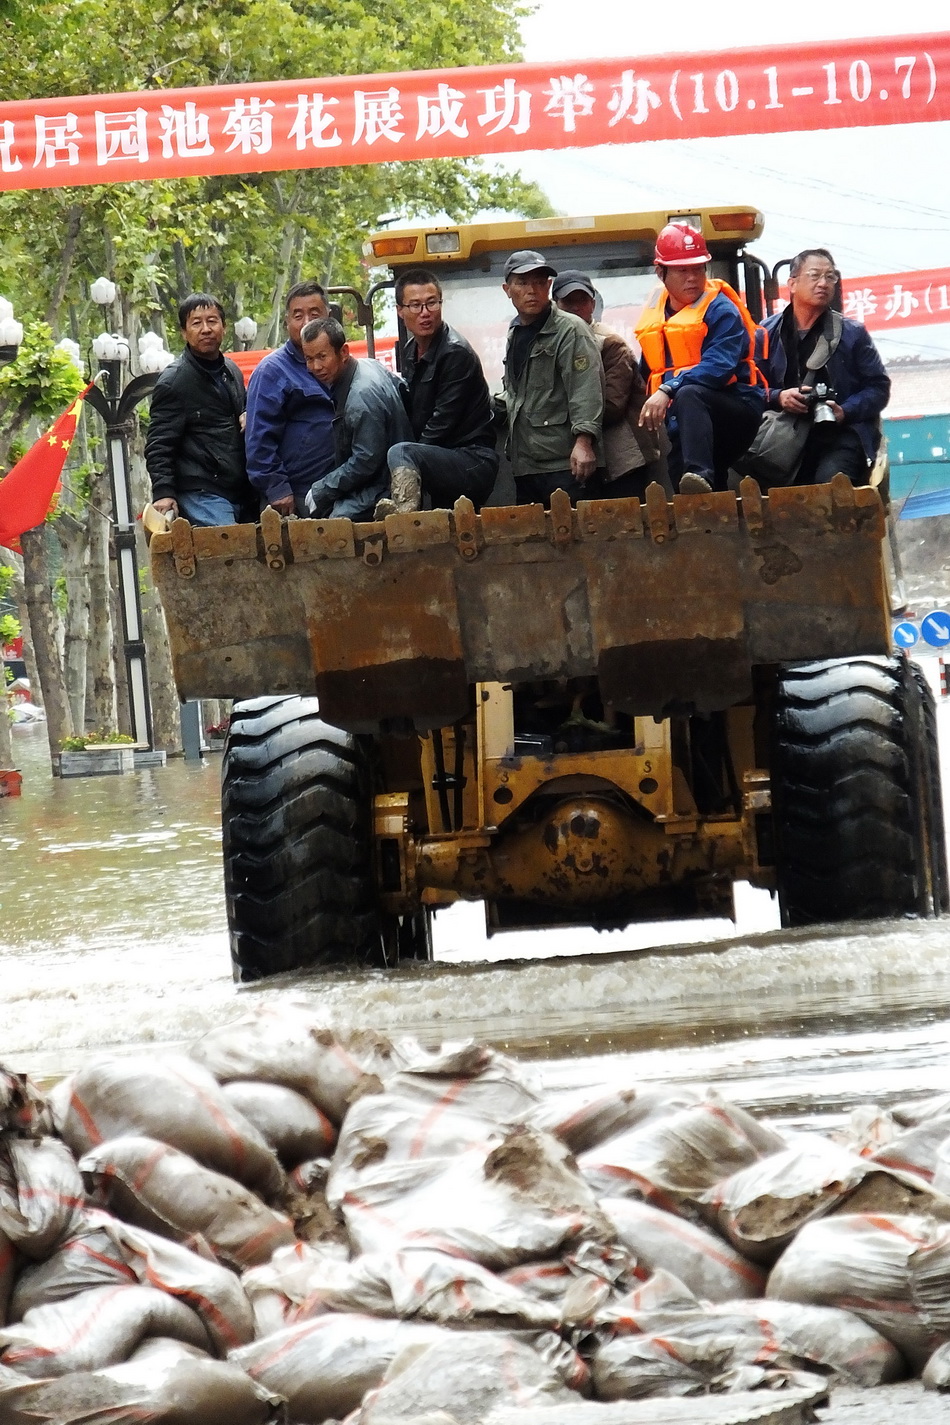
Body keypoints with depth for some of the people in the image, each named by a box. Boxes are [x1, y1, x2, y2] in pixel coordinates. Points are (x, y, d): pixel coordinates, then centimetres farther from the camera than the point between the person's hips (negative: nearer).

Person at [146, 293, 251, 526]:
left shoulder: (232, 372, 19)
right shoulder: (173, 381, -3)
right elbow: (158, 446, -7)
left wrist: (250, 419, 11)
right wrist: (163, 493, -20)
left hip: (241, 495, 7)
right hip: (200, 496, -7)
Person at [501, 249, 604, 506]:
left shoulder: (570, 330, -6)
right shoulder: (515, 335, 19)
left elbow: (586, 392, -16)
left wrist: (583, 440, -26)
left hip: (566, 463, -8)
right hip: (525, 464, 8)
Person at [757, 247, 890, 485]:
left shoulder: (852, 333, 11)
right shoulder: (767, 333, 13)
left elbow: (878, 387, 8)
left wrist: (845, 412, -9)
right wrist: (778, 397, -12)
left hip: (841, 432, -1)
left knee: (829, 479, -34)